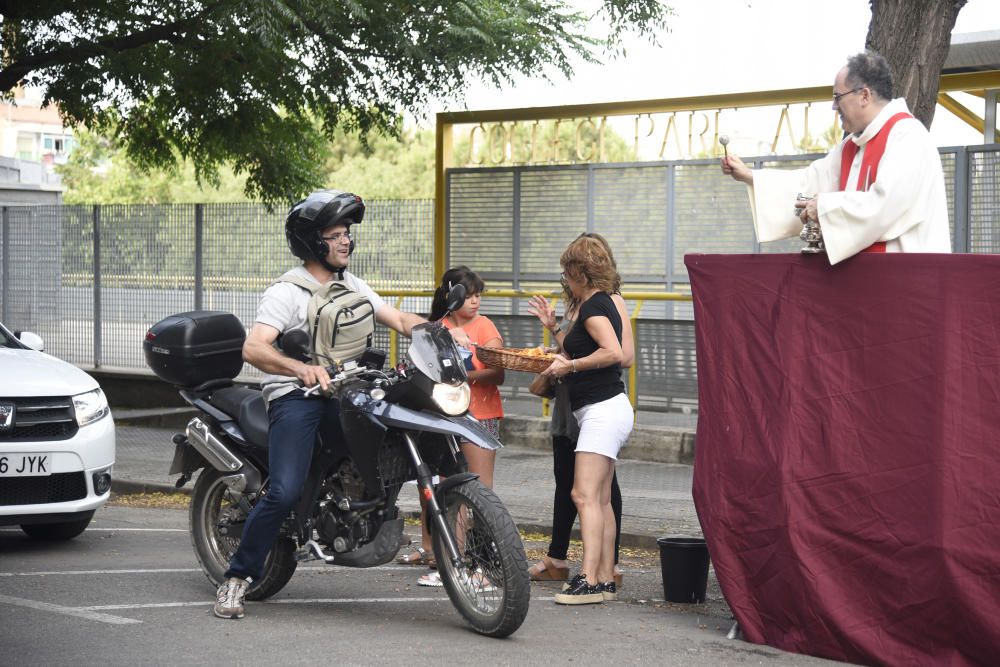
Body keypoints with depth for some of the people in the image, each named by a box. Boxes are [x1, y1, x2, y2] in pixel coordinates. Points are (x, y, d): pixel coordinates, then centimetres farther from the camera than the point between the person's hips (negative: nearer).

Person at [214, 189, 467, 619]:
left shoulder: (353, 286, 18)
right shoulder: (286, 292, -6)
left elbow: (398, 319, 15)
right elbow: (253, 348, -20)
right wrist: (301, 368, -38)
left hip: (343, 392, 7)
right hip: (295, 395, -6)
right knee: (285, 492, -23)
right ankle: (237, 578, -9)